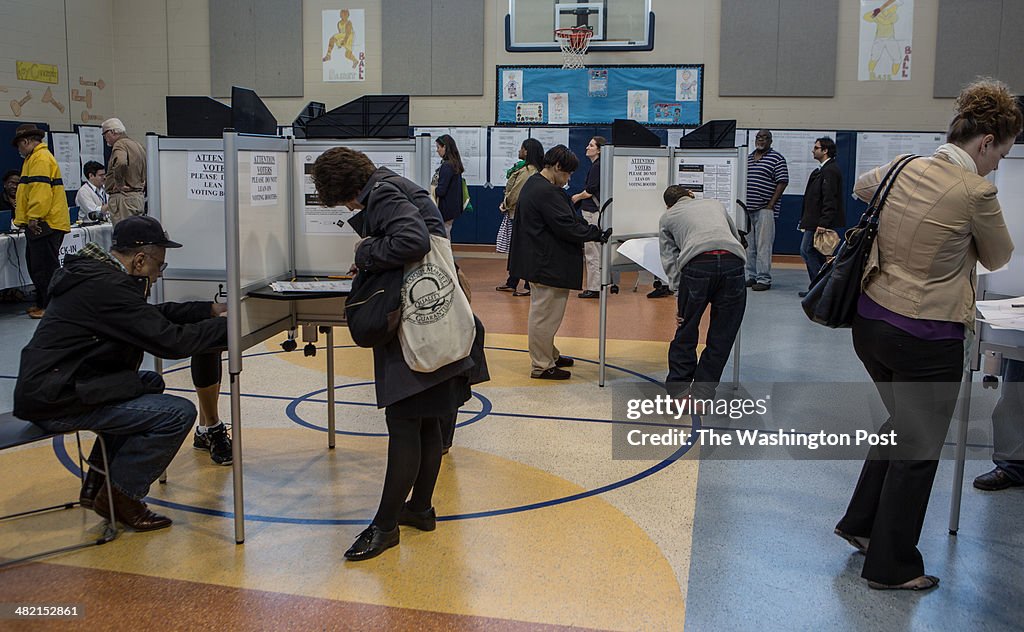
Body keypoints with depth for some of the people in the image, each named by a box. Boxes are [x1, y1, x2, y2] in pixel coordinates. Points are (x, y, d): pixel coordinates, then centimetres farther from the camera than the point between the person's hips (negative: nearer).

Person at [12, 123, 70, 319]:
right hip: (39, 225, 11)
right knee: (35, 266, 15)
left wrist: (33, 218, -23)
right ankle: (42, 303, 22)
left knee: (45, 268, -6)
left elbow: (41, 191, -23)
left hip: (45, 224, -11)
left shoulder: (41, 158, -14)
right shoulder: (34, 158, 21)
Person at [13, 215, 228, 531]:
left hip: (45, 386, 11)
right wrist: (227, 324, -9)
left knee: (150, 384, 26)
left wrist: (211, 309, 16)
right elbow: (172, 341, -21)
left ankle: (98, 483, 23)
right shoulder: (108, 287, -20)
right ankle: (118, 496, 3)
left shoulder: (95, 273, 12)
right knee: (179, 413, -15)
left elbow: (155, 315, 22)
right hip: (57, 401, -11)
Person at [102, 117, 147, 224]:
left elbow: (121, 163, -31)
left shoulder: (120, 144, -10)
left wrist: (120, 184, -20)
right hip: (139, 197, 10)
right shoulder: (138, 145, 20)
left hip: (123, 197, -10)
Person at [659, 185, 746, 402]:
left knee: (687, 329, 15)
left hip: (697, 264, -2)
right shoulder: (715, 204, 35)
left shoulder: (667, 217, 28)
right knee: (721, 335, 12)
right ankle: (702, 392, 15)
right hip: (732, 260, 2)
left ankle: (678, 386, 23)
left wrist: (681, 293, 13)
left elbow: (670, 260, 16)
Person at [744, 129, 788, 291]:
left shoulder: (777, 158, -2)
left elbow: (782, 182, -7)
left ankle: (764, 279, -5)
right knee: (749, 245, 8)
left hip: (765, 209, -6)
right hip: (747, 209, 7)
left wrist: (771, 205, -13)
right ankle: (751, 276, 16)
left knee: (763, 245, -8)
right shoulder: (748, 158, 17)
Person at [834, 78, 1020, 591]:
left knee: (901, 425, 26)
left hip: (871, 321, 8)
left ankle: (861, 523, 35)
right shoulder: (975, 192, -16)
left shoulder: (903, 169, 4)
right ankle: (892, 566, 20)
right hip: (927, 338, -8)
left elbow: (861, 186, 28)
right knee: (918, 449, 7)